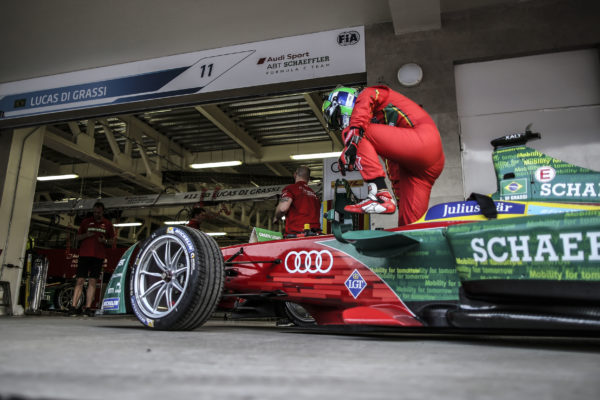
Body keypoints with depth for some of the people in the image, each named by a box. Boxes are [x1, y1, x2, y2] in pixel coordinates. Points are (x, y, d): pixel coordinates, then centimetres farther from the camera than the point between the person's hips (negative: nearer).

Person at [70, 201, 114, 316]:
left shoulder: (107, 224, 11)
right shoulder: (86, 222, 11)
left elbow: (112, 240, 15)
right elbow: (78, 237, 14)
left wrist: (105, 241, -6)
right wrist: (86, 235, -7)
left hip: (99, 256, 0)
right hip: (84, 255, 0)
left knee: (93, 281, -1)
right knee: (80, 280, -3)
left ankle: (87, 307, 0)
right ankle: (73, 306, -2)